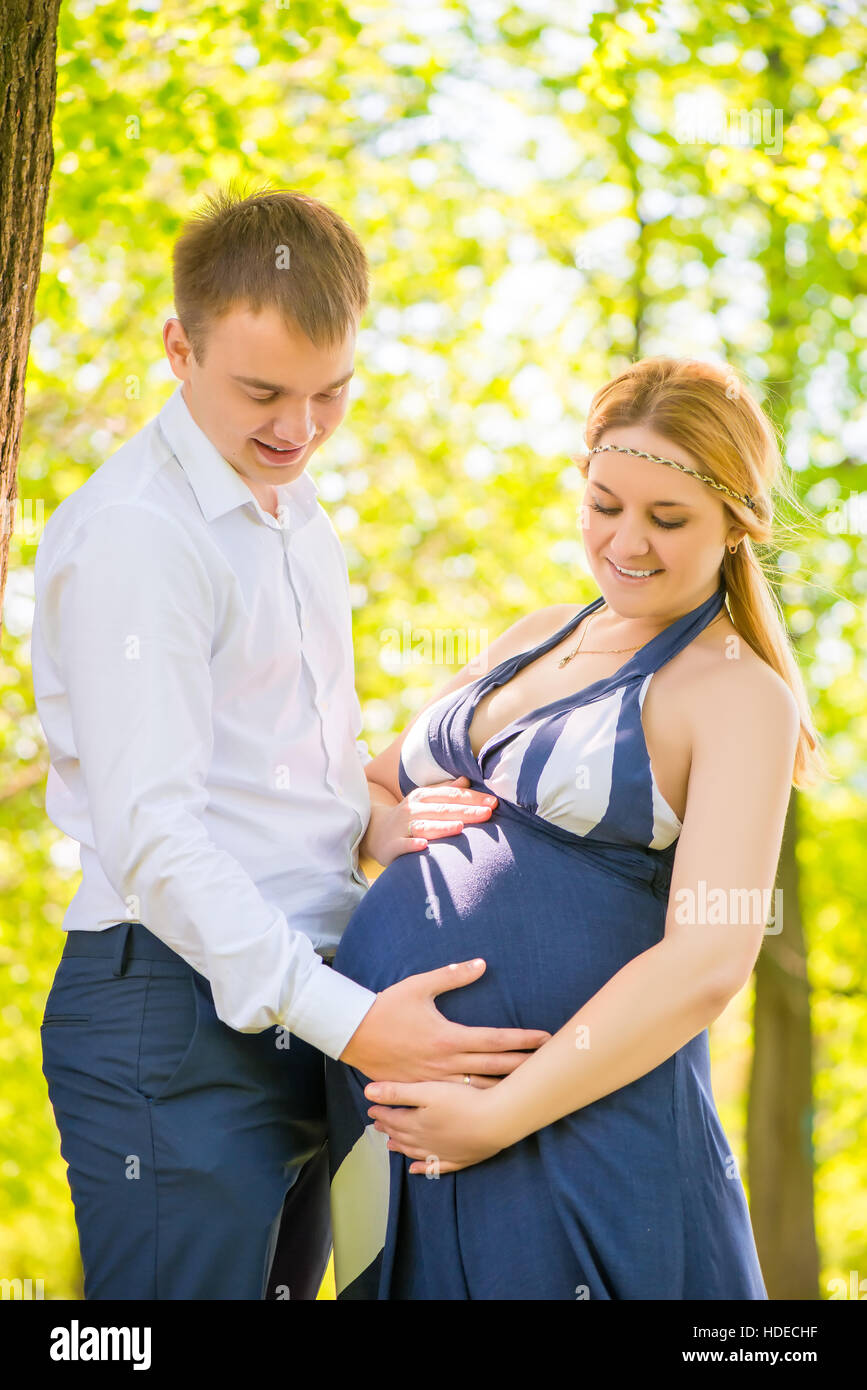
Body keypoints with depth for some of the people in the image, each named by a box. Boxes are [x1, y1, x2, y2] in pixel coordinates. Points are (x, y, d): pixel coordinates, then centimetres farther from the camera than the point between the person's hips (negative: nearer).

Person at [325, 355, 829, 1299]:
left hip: (575, 1116, -6)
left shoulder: (739, 696, -6)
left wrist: (502, 1115, -18)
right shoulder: (538, 637, 14)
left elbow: (708, 961, -16)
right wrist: (387, 827, 0)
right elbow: (374, 779, 24)